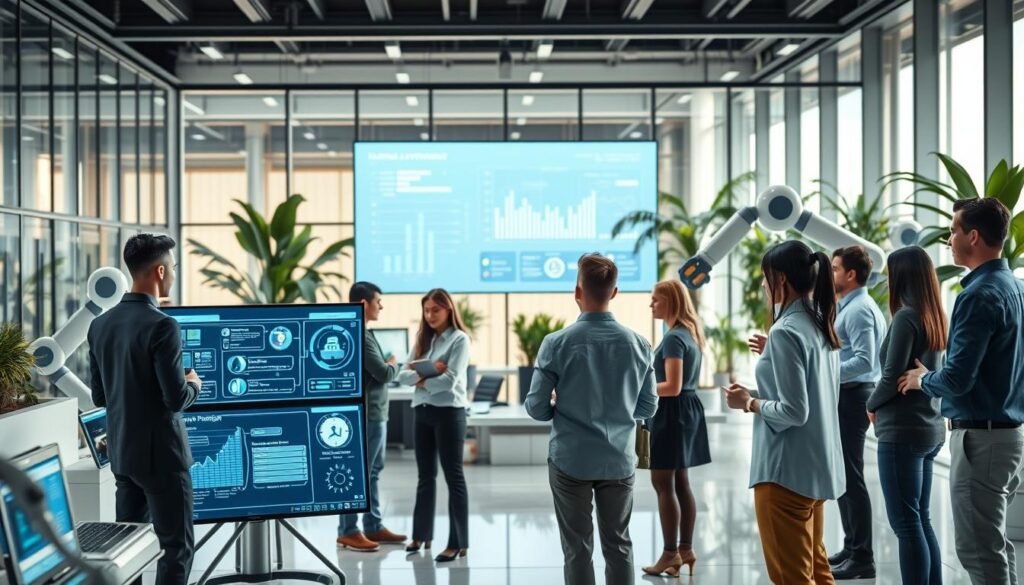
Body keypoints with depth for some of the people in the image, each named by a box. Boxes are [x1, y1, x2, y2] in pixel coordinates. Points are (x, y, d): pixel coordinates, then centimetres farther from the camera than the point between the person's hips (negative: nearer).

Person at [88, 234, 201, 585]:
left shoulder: (100, 324, 5)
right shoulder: (162, 326, -19)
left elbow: (99, 397, 10)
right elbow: (176, 399, -20)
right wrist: (193, 384, 1)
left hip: (122, 451, 8)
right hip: (160, 453, -8)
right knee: (177, 545, 1)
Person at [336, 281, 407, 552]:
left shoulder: (360, 333, 15)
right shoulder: (359, 336, -18)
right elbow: (384, 373, -19)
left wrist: (388, 366, 0)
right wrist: (394, 364, 0)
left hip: (374, 413, 11)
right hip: (365, 414, -11)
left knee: (371, 472, 14)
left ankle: (373, 527, 21)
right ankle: (348, 531, 2)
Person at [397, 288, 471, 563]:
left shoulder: (459, 339, -5)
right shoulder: (423, 339, 14)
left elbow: (450, 380, -16)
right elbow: (403, 375, 4)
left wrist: (422, 380, -4)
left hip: (449, 412, -6)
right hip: (422, 412, 6)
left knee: (453, 476, -2)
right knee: (426, 475, 14)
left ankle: (458, 542, 2)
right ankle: (422, 534, 24)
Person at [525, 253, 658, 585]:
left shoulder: (557, 344, -12)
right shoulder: (639, 345, -3)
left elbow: (536, 408, -8)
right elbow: (648, 408, 5)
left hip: (570, 461, -2)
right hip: (619, 461, 2)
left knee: (577, 549, 7)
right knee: (618, 545, 13)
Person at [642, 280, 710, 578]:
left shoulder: (674, 338, -18)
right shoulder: (690, 332, 12)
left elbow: (672, 387, -23)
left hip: (673, 412, -10)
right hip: (688, 409, 10)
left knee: (663, 483, -3)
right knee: (680, 482, 13)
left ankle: (671, 553, 1)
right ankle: (685, 549, 19)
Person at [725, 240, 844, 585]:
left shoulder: (785, 331, -18)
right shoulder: (820, 327, 9)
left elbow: (794, 412, -22)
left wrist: (750, 403, -7)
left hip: (787, 470, -9)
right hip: (817, 466, 9)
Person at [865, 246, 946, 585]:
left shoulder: (906, 316, -16)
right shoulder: (933, 317, 10)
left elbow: (892, 376, -17)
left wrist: (872, 406, -1)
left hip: (903, 430, -9)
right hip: (929, 428, 9)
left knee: (906, 523, -3)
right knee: (921, 520, 15)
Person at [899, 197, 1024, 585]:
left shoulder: (979, 295, -19)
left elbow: (956, 379, -23)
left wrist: (922, 379, -3)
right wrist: (934, 375, 16)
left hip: (980, 437, -10)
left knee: (979, 549, -2)